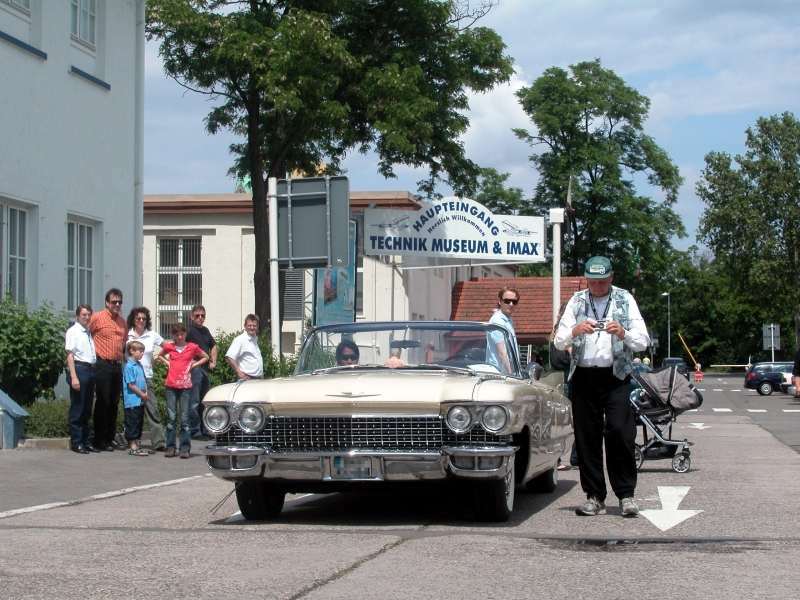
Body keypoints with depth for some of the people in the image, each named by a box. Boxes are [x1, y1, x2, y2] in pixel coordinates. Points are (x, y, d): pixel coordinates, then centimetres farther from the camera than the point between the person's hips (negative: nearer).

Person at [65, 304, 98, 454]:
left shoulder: (89, 333, 16)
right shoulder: (73, 331, -4)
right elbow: (70, 355, -10)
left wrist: (94, 373, 8)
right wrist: (74, 377, -18)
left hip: (91, 369, 7)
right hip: (79, 368, -7)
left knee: (87, 408, 11)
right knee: (77, 408, -3)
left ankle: (85, 441, 17)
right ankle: (76, 442, 1)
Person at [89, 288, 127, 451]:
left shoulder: (122, 322, 14)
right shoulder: (97, 318, -6)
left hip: (117, 365, 6)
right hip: (103, 365, -6)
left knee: (114, 403, 10)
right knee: (103, 402, -4)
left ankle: (110, 437, 19)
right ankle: (100, 440, 2)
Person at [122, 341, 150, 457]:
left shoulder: (139, 365, 13)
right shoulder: (129, 366, -14)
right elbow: (131, 385, -17)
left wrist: (146, 393, 3)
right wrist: (142, 394, -12)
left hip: (140, 400, 9)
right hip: (132, 400, -9)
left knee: (139, 422, 13)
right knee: (132, 423, -4)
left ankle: (136, 445, 21)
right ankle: (132, 447, -1)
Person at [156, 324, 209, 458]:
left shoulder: (192, 347, 3)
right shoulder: (169, 346, 7)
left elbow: (205, 357, 17)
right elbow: (158, 355, 25)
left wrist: (194, 364, 3)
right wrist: (166, 362, 8)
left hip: (185, 386, -1)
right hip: (170, 385, 1)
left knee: (184, 418, -1)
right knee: (171, 417, 3)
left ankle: (185, 448, 1)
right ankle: (170, 447, 7)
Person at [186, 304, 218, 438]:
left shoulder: (205, 330, 18)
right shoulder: (189, 330, -8)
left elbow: (213, 346, 32)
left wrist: (213, 362, 19)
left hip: (206, 369, 9)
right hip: (194, 369, -9)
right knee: (194, 402, -8)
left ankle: (204, 430, 20)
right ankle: (195, 431, -6)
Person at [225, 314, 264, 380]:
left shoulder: (255, 339, 16)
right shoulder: (240, 340, -11)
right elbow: (229, 357, -20)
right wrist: (239, 372, -20)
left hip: (258, 378, 9)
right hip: (247, 378, -9)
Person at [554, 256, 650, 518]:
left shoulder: (625, 300, 7)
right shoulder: (576, 301, 11)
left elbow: (643, 341, 1)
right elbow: (558, 341, 4)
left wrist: (623, 333, -18)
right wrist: (575, 331, -16)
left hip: (615, 376, -2)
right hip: (583, 375, 2)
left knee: (620, 433, -11)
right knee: (587, 437, 2)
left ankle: (626, 495, -3)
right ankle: (594, 497, 8)